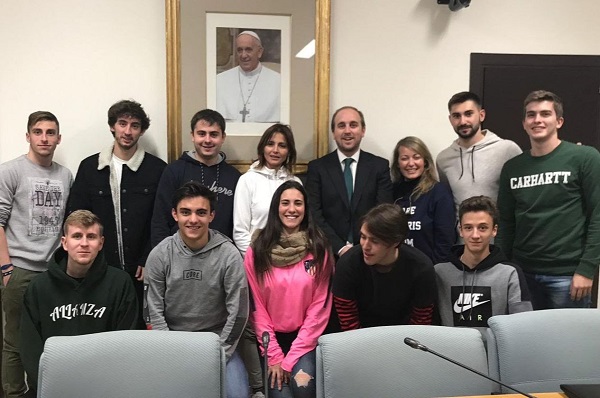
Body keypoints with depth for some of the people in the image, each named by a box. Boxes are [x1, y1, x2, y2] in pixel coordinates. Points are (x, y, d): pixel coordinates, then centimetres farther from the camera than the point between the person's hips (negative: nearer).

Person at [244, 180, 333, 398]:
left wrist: (292, 358, -10)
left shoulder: (319, 249, -3)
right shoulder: (257, 251, -2)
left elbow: (320, 305, -5)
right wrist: (274, 355, -8)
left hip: (306, 337, 0)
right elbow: (257, 306, -1)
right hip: (273, 337, 1)